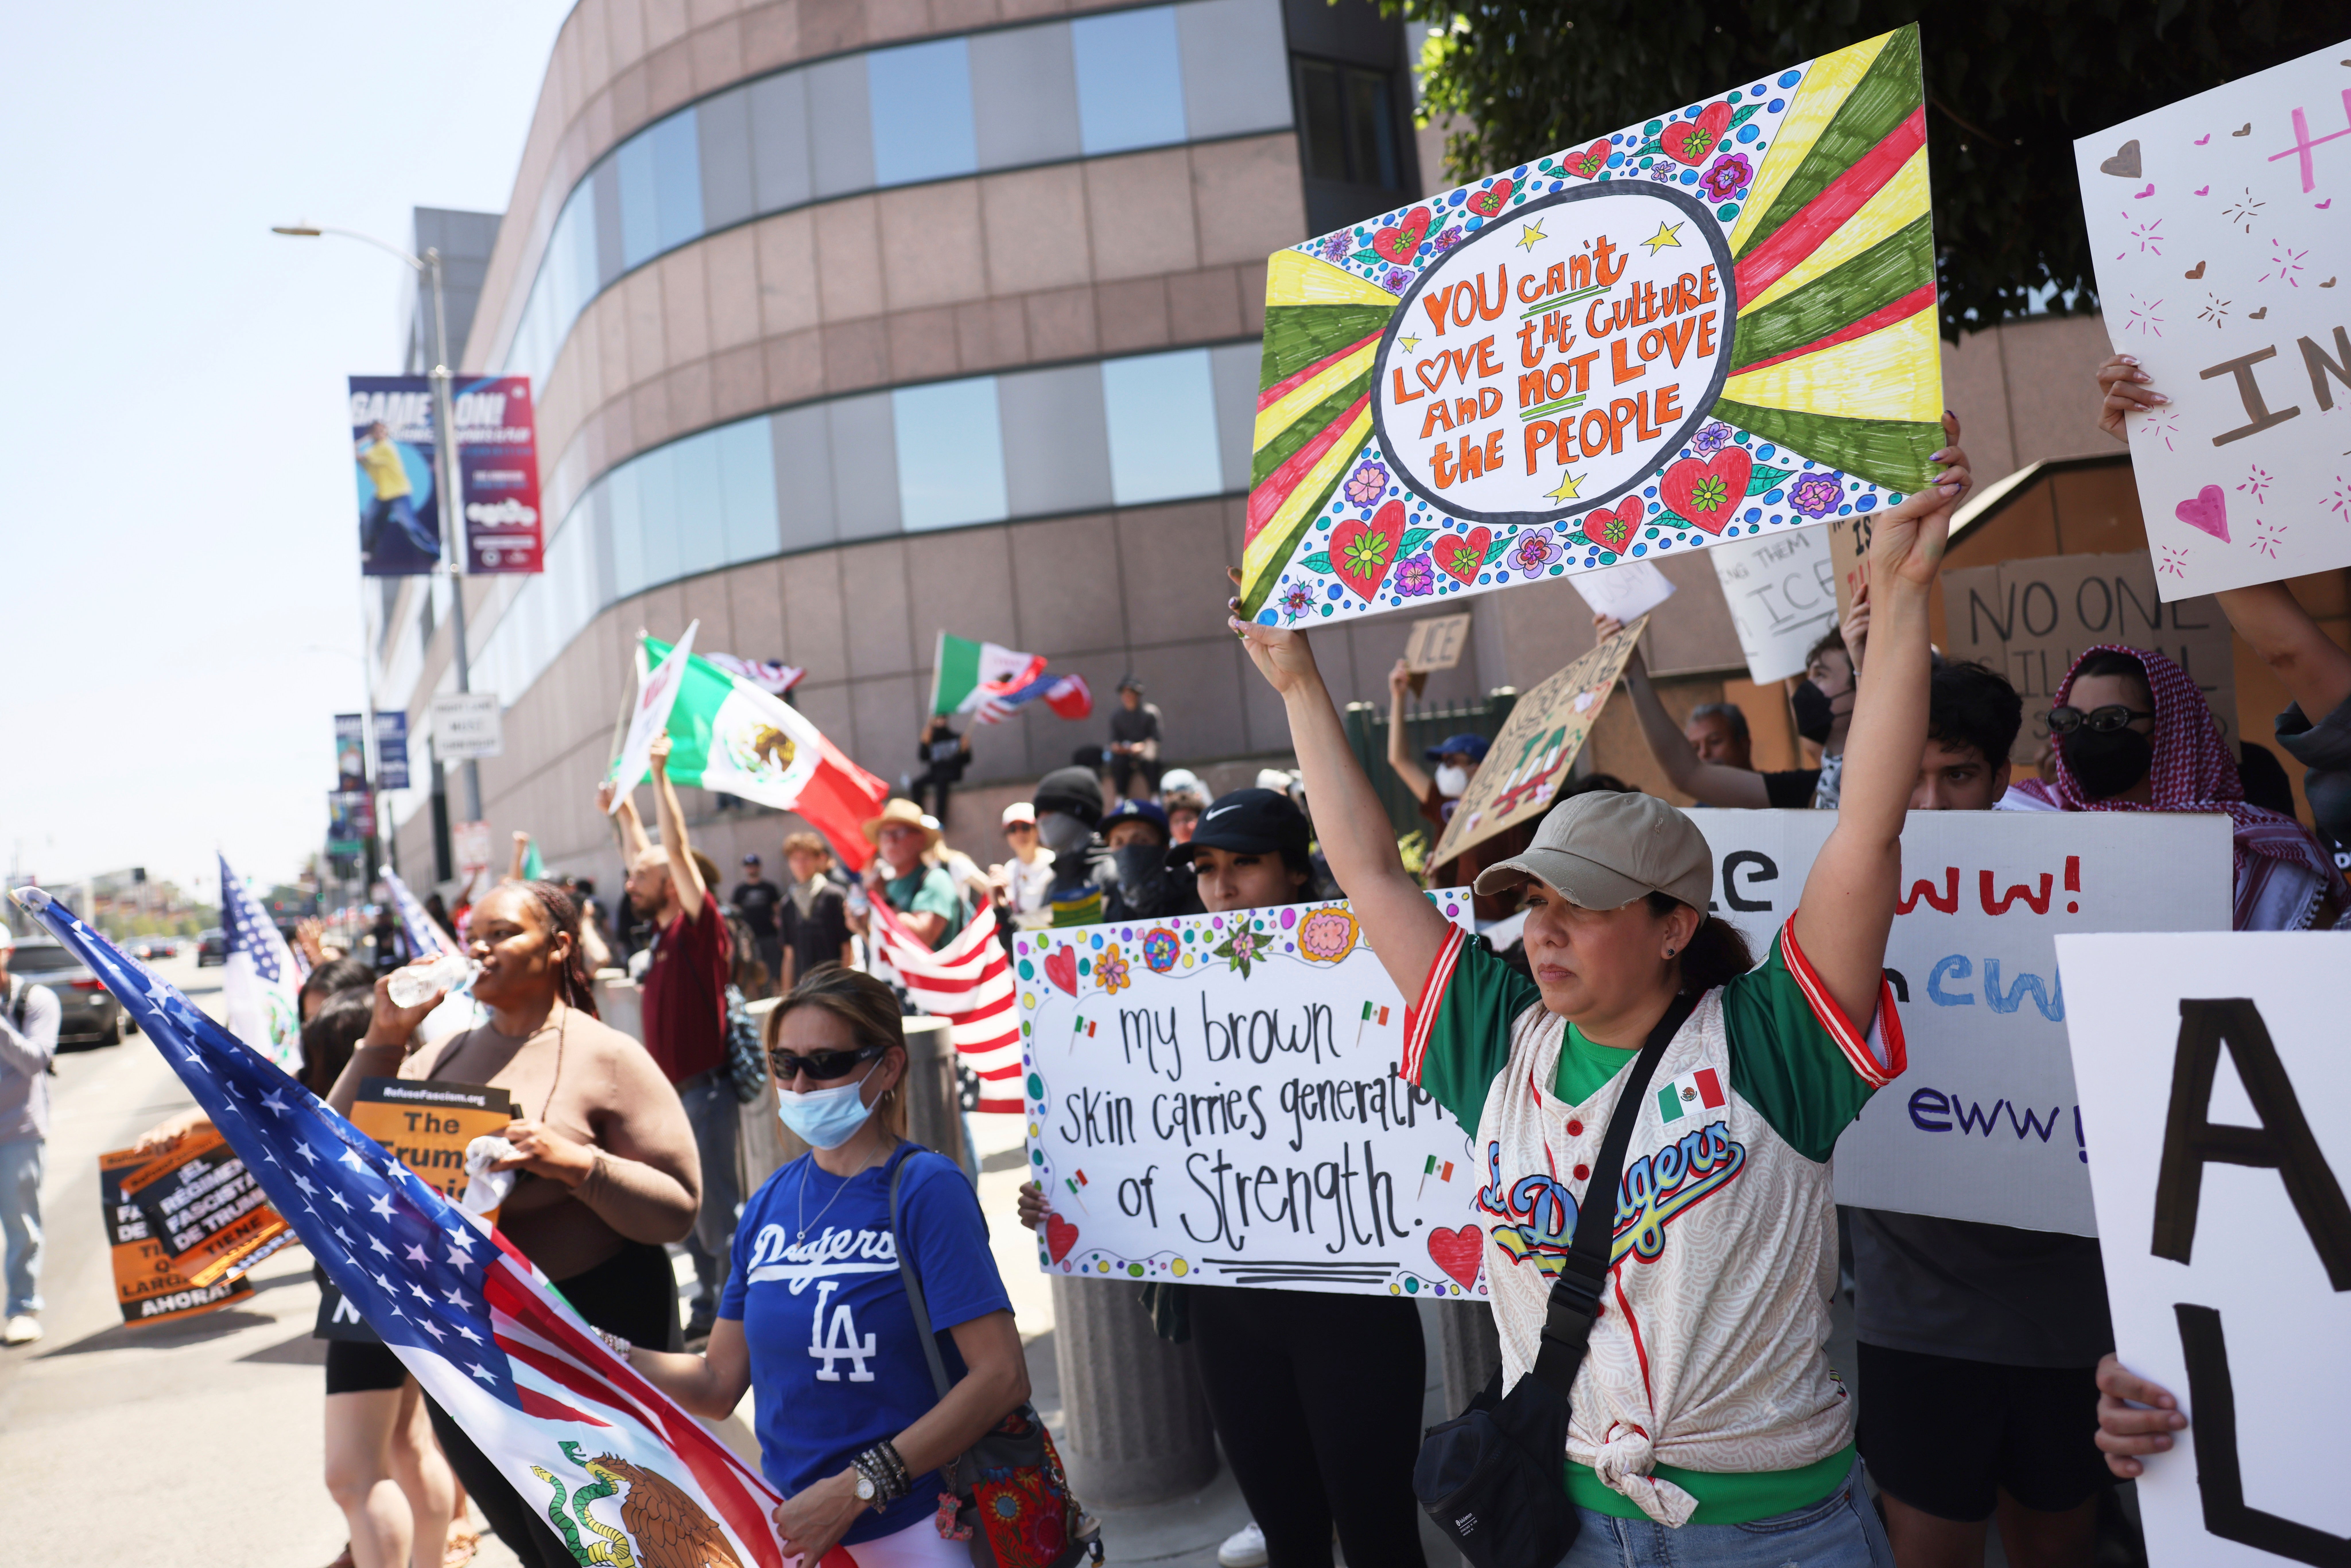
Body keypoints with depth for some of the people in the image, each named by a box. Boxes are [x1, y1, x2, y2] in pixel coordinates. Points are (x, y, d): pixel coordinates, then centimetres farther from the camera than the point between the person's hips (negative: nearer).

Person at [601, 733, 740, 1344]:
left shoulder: (701, 926, -12)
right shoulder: (664, 929, 10)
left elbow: (678, 848, -20)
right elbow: (652, 855, 24)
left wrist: (660, 774, -21)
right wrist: (624, 809, 32)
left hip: (706, 1091, -9)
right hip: (674, 1089, 9)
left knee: (717, 1209, -5)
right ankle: (710, 1305, 26)